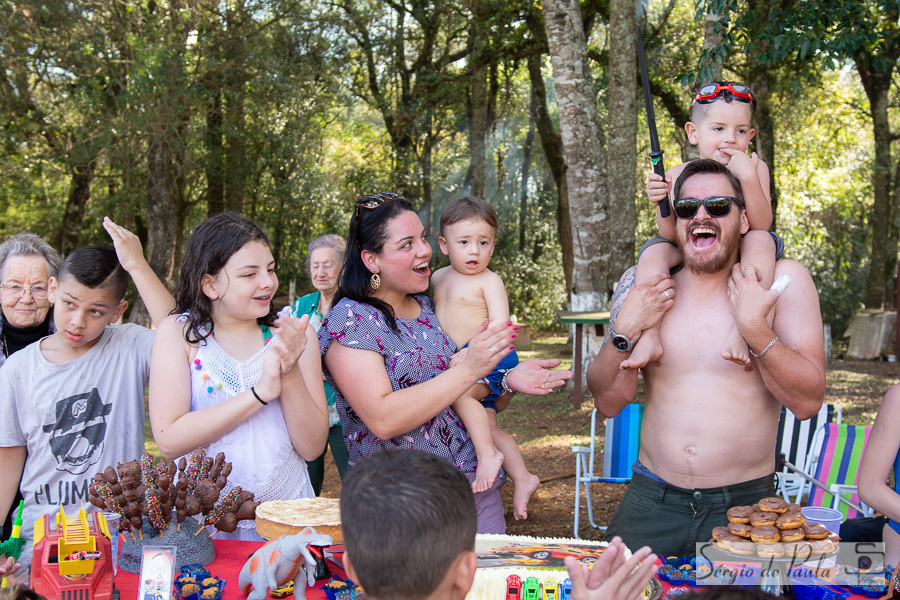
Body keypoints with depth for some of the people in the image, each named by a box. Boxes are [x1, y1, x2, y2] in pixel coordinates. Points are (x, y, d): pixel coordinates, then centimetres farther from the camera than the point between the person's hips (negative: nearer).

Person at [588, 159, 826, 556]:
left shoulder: (783, 280, -5)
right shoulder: (642, 286, 2)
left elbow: (808, 402, -9)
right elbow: (608, 402, 2)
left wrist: (755, 329, -21)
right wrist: (625, 331, -14)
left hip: (745, 505, -2)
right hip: (652, 501, 2)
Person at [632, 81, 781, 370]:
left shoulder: (755, 168, -6)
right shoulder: (679, 174, -6)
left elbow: (761, 225, -19)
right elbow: (671, 235, -11)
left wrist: (748, 176, -29)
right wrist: (663, 204, -31)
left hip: (738, 252, -1)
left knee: (762, 241, -31)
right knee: (654, 251, -25)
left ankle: (742, 330, -39)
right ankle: (650, 337, -35)